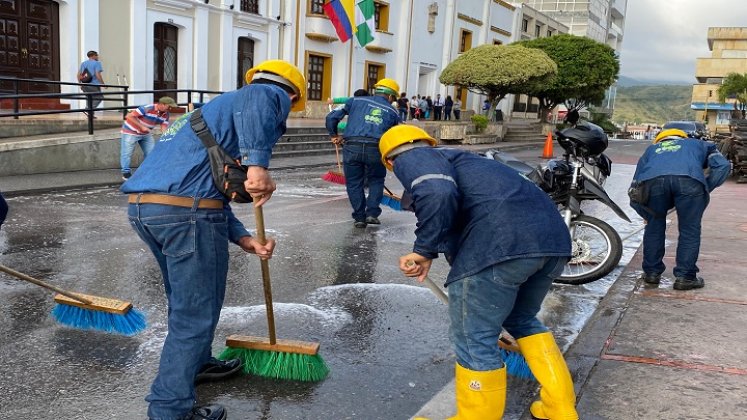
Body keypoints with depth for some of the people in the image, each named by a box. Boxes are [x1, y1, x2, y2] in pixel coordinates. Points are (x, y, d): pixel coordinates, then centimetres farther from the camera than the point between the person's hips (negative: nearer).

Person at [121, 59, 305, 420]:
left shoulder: (217, 107, 32)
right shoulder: (274, 95, 7)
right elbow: (256, 97, -22)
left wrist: (243, 238, 14)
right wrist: (258, 163, -30)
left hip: (141, 205, 9)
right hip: (186, 209, -9)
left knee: (185, 299, 28)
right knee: (195, 313, 4)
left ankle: (196, 363, 47)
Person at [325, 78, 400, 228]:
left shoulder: (356, 101, 17)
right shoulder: (392, 112, 19)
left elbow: (332, 117, 11)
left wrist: (334, 135, 27)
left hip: (351, 147, 0)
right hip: (376, 149, 0)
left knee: (354, 182, 15)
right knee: (376, 180, 22)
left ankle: (359, 217, 18)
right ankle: (372, 213, 14)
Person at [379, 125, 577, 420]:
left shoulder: (411, 159, 11)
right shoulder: (455, 159, 36)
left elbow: (437, 193, -14)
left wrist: (425, 250, -1)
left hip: (502, 241, -9)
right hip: (552, 235, 9)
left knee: (474, 338, 8)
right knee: (523, 320, 29)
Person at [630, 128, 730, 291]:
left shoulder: (651, 149, 42)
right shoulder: (698, 144, 41)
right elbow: (722, 165, 19)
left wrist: (648, 216, 42)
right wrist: (706, 189, 23)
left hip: (652, 179, 2)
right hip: (690, 179, -1)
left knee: (654, 226, 21)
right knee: (690, 229, 14)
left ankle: (651, 272, 26)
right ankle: (685, 277, 17)